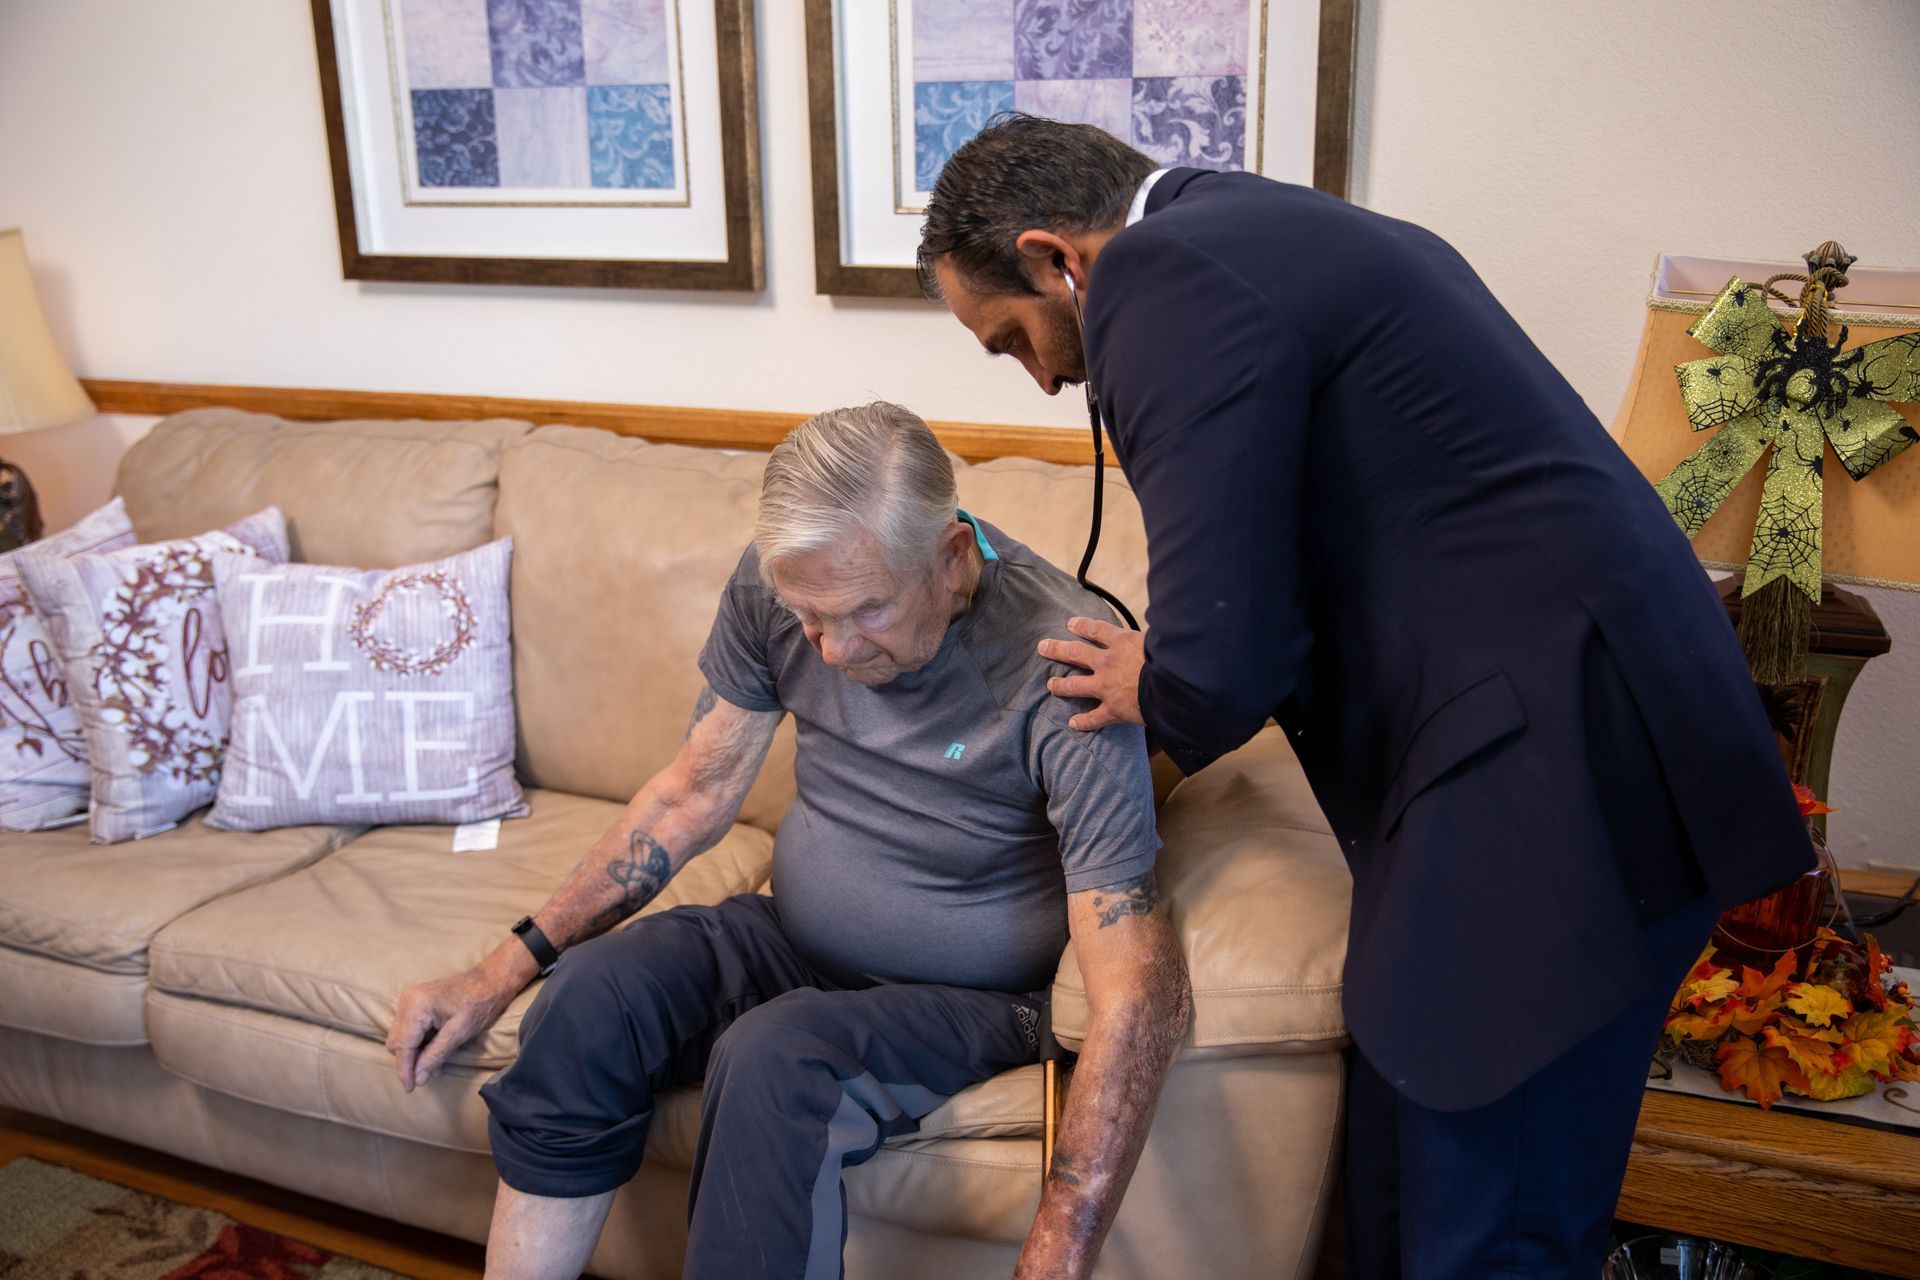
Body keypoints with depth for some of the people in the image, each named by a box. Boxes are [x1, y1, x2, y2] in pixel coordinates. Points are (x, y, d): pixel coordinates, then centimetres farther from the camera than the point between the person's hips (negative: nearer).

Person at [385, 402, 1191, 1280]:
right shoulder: (774, 583, -10)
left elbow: (1140, 995, -30)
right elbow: (694, 795, 3)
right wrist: (507, 969, -2)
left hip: (968, 998, -4)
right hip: (794, 937, 5)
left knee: (775, 1057, -33)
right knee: (593, 988, -23)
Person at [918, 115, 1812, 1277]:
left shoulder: (1158, 274, -14)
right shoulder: (1266, 228, 18)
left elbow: (1220, 666, -21)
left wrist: (1151, 695, 2)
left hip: (1564, 787, -10)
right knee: (1401, 1185, 21)